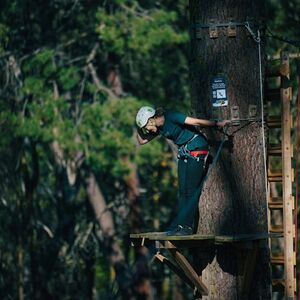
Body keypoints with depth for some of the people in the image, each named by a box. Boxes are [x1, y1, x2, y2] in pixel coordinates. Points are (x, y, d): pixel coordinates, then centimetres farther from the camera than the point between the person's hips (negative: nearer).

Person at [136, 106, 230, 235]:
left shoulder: (171, 117, -19)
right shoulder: (159, 127, 8)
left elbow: (196, 121, -22)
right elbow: (142, 140, 17)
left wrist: (217, 124, -23)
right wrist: (138, 128, 2)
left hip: (197, 151, -9)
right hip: (184, 153, 9)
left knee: (191, 191, -10)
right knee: (182, 191, 5)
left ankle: (187, 226, -11)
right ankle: (180, 225, 5)